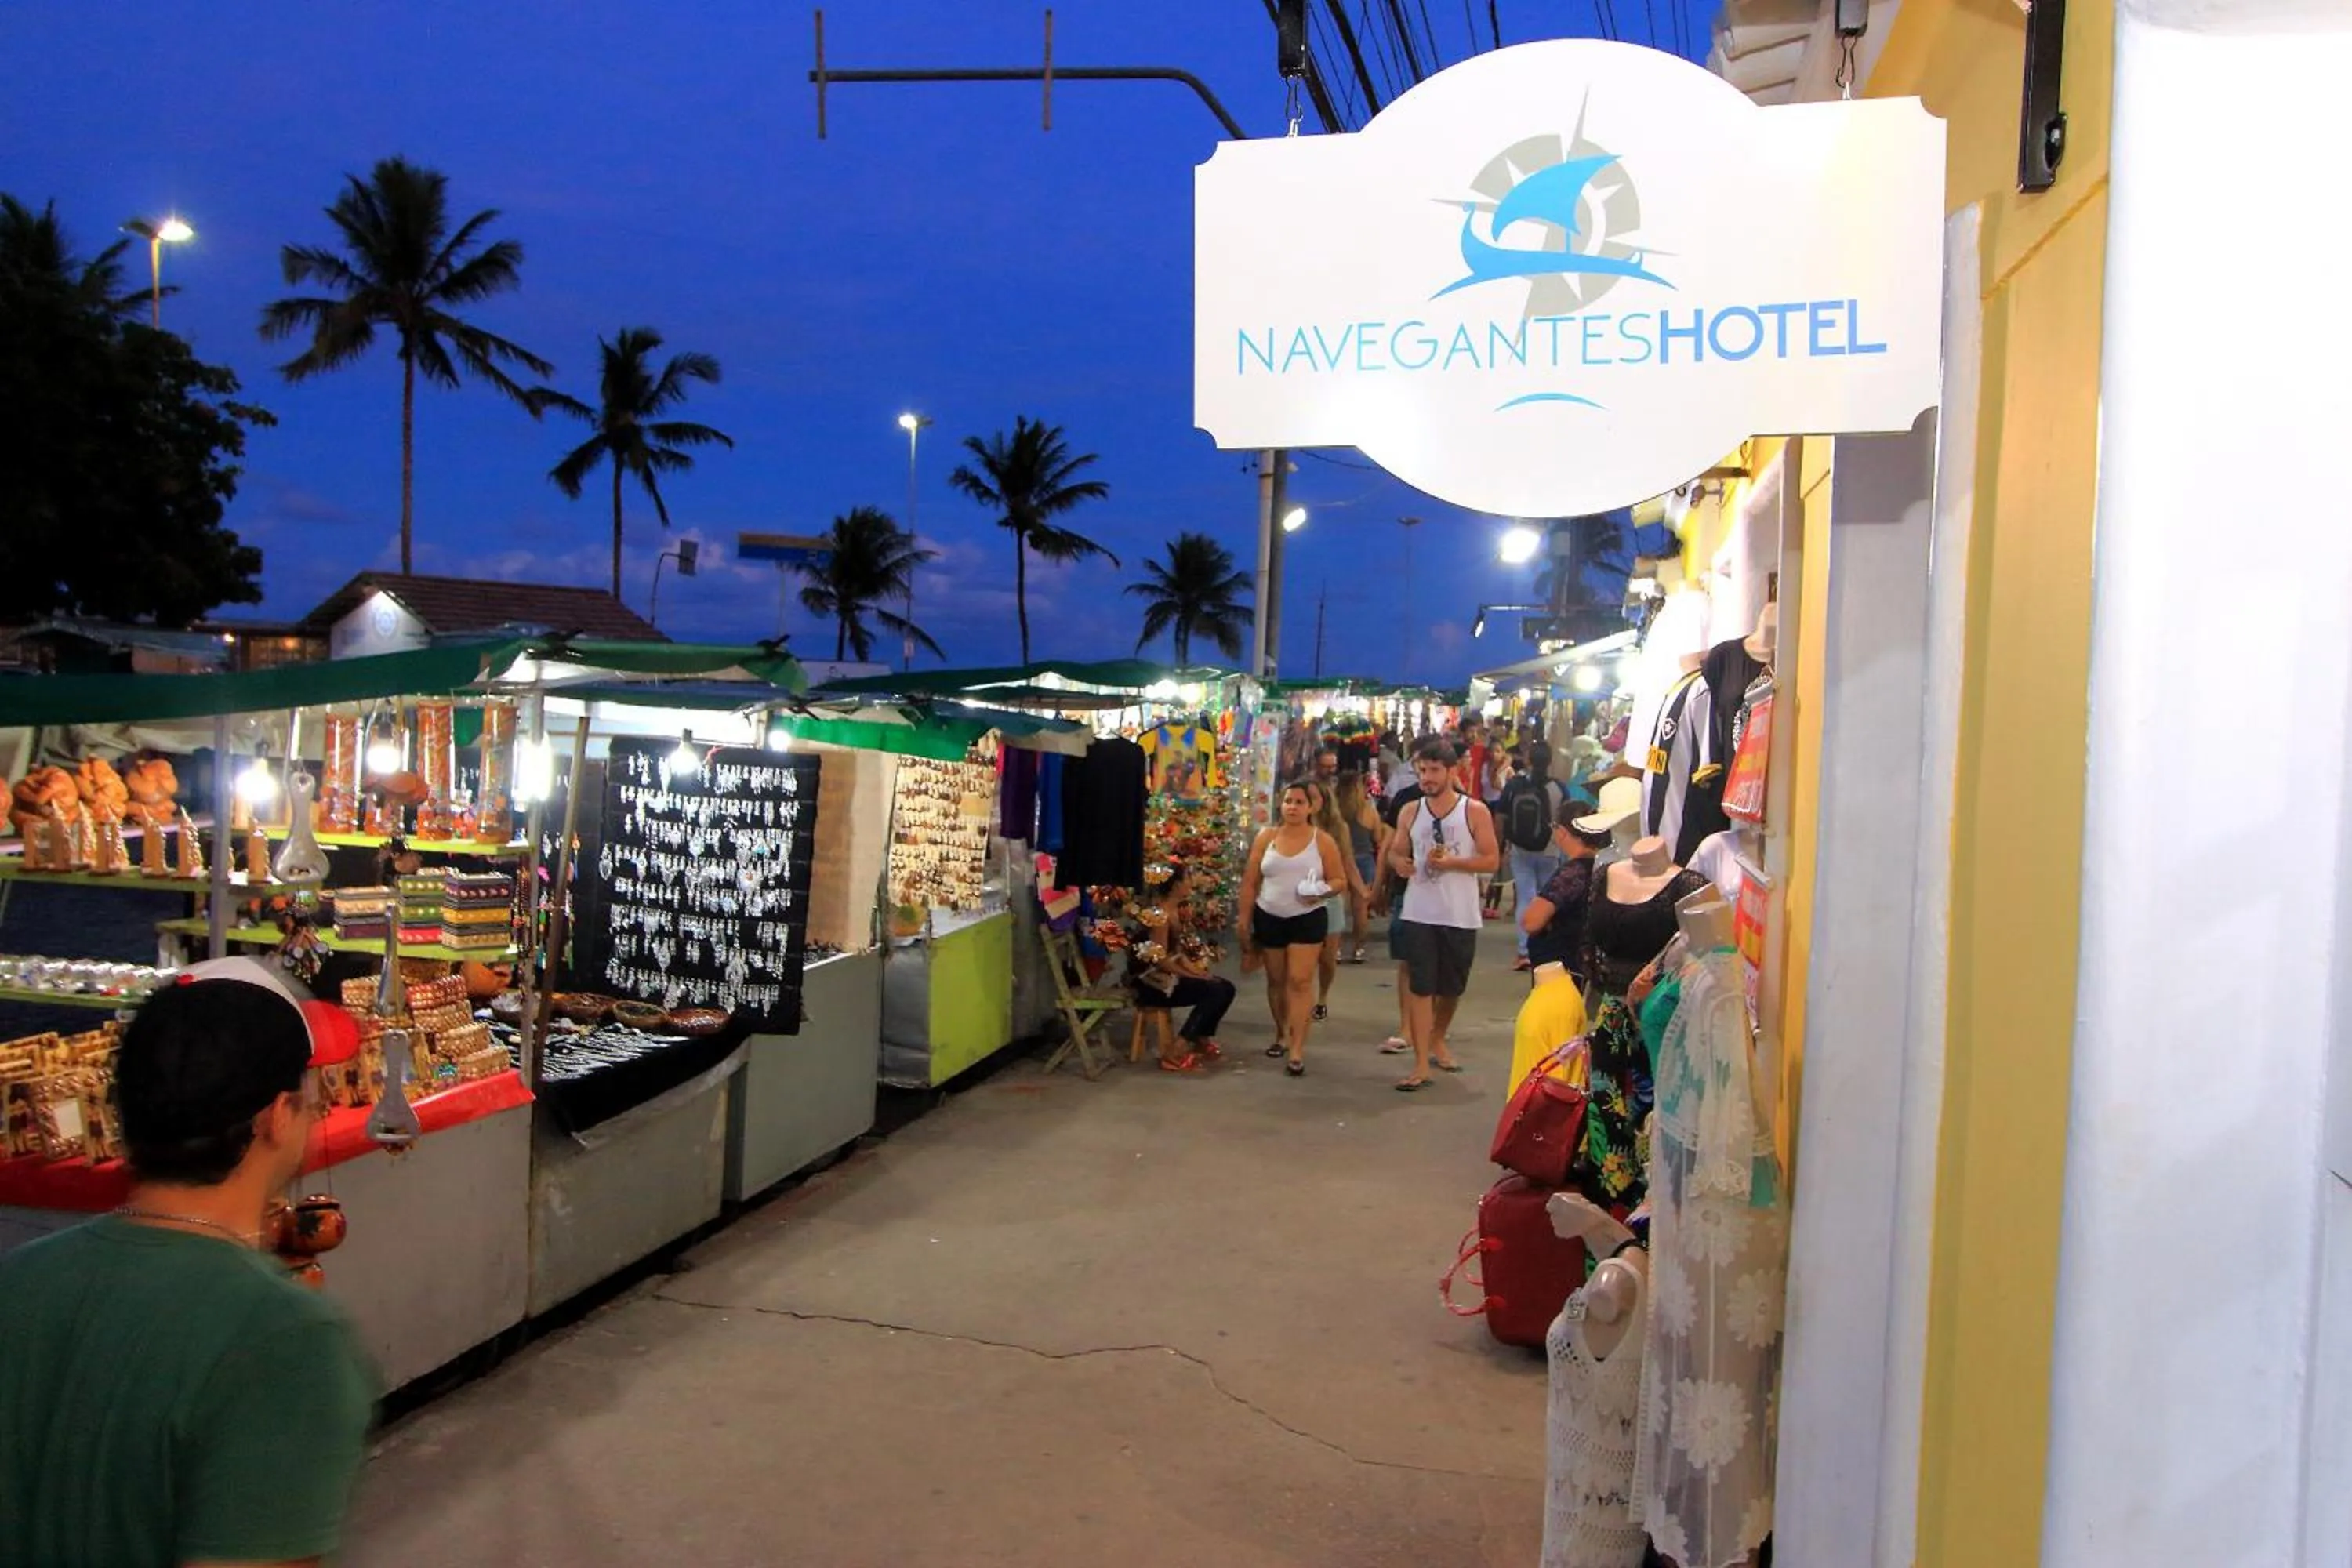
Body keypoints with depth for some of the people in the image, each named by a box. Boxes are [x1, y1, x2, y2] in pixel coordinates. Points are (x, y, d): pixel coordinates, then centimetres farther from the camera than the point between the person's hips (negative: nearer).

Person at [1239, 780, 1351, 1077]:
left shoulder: (1322, 841, -2)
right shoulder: (1266, 837, 2)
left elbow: (1340, 880, 0)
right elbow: (1250, 882, 4)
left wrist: (1322, 892, -21)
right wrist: (1245, 919, 2)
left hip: (1308, 918, -3)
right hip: (1269, 918, 3)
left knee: (1300, 981, -9)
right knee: (1276, 980, 13)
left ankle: (1297, 1049, -11)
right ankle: (1281, 1034, 32)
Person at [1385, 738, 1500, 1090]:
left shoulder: (1475, 812, -3)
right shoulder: (1410, 812, 5)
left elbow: (1492, 860, -5)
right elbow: (1395, 851, 13)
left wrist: (1451, 862, -18)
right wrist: (1399, 862, -11)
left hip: (1460, 916, 0)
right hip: (1418, 913, 1)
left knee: (1451, 988, 15)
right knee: (1420, 988, -5)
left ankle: (1437, 1041, 40)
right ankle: (1421, 1064, -3)